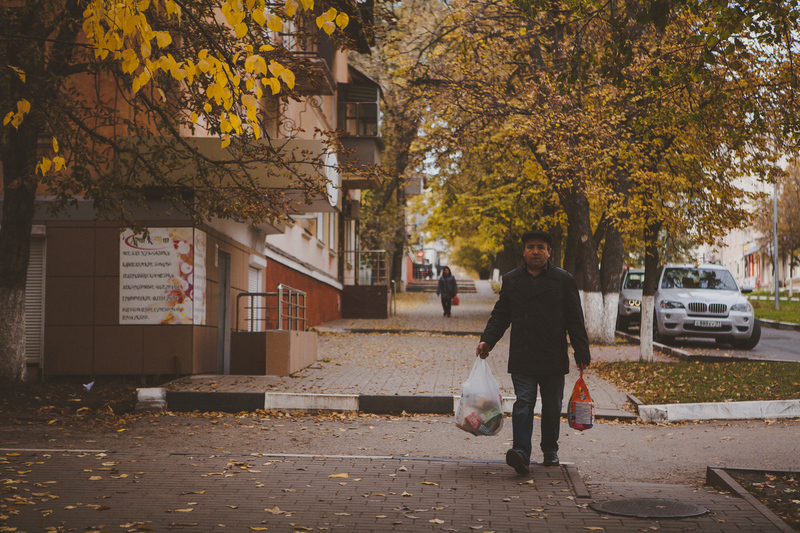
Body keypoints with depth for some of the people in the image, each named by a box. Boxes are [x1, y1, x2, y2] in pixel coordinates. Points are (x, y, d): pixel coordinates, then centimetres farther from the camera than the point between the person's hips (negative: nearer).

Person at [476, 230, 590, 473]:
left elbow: (575, 320, 3)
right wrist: (487, 341, -2)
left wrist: (582, 353, -2)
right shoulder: (511, 280, 9)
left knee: (552, 407, 9)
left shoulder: (563, 280, 3)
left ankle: (550, 450, 26)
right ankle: (521, 454, -17)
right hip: (522, 358, 0)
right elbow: (500, 315, 12)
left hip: (553, 358, 0)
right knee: (523, 403, -10)